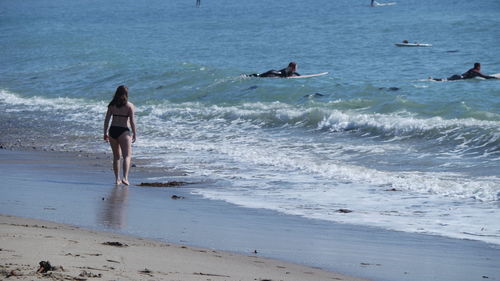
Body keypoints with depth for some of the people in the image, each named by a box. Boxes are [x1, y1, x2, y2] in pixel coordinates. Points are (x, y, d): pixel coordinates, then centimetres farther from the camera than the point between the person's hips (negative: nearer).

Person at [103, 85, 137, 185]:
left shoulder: (112, 105, 6)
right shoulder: (129, 105, -4)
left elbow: (106, 120, 4)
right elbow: (132, 121, -8)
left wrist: (105, 133, 9)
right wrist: (134, 134, 0)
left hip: (112, 131, 4)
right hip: (123, 131, -4)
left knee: (116, 156, 16)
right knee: (127, 156, -4)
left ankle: (117, 179, 17)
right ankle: (125, 177, -21)